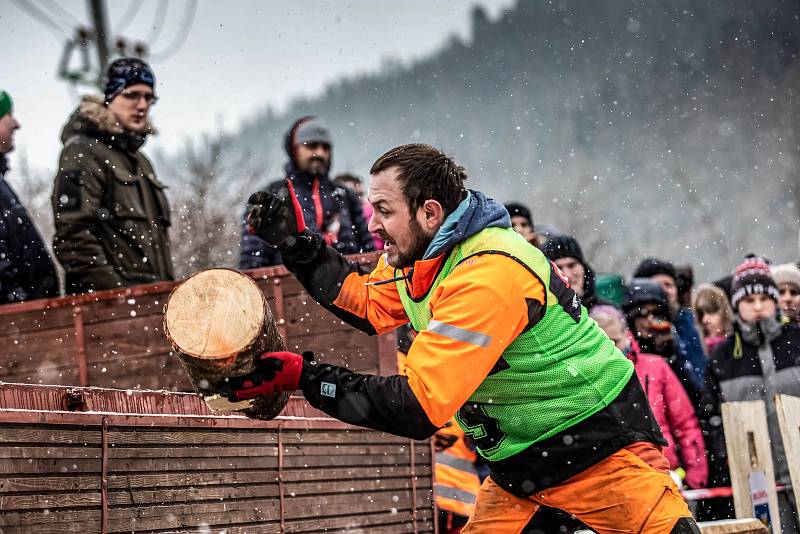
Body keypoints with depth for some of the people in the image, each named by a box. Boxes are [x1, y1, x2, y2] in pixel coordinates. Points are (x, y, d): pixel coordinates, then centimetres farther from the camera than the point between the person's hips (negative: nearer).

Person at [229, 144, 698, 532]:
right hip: (518, 457, 9)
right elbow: (369, 304, 15)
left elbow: (420, 406, -31)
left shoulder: (488, 278, -30)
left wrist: (306, 376, -28)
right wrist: (296, 242, 6)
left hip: (598, 442, -9)